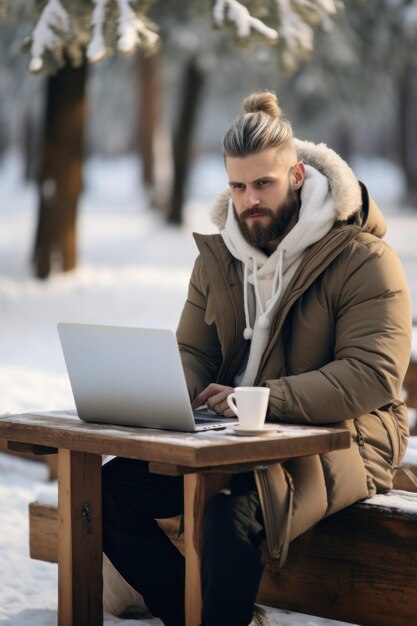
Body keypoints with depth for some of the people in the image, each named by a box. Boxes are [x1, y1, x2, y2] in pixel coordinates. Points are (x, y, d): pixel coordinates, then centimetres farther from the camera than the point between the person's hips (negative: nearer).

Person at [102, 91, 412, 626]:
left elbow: (374, 376, -19)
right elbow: (192, 350, 14)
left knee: (234, 512, -36)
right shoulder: (218, 256, 10)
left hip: (338, 441, -7)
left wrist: (259, 399, -28)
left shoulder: (364, 260, -11)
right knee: (112, 488, -10)